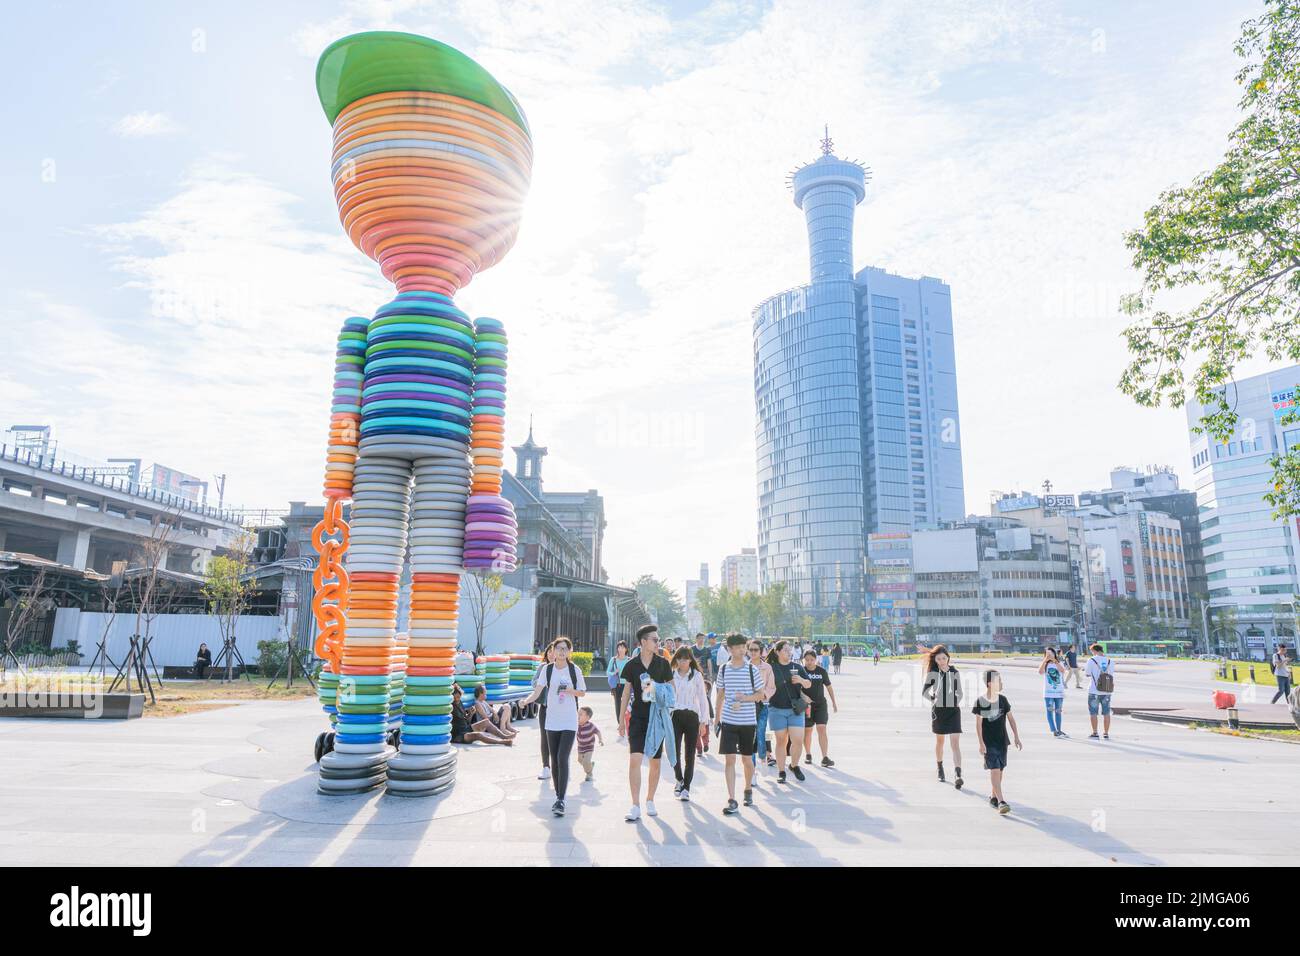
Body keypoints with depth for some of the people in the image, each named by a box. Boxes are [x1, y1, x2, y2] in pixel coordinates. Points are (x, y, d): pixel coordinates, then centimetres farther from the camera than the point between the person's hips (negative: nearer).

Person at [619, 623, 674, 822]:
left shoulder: (662, 664, -1)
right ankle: (635, 806, -6)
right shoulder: (632, 665, -2)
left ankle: (650, 801, 27)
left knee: (655, 762, 9)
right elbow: (626, 693, 5)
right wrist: (621, 719, 6)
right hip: (637, 717, -1)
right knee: (635, 759, -12)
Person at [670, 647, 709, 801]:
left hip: (691, 716, -1)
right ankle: (679, 779, 20)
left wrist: (704, 721, -2)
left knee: (690, 754, 3)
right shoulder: (671, 675, 6)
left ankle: (686, 787, 15)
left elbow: (703, 698, 2)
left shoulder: (696, 675, 1)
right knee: (674, 751, -6)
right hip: (675, 716, 1)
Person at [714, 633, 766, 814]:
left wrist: (745, 697, -19)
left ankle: (748, 789, 37)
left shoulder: (752, 669, -5)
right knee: (729, 759, -6)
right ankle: (732, 801, -3)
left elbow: (761, 694, -1)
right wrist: (716, 717, 13)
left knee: (747, 759, 11)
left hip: (748, 721, -1)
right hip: (728, 721, 1)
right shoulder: (723, 669, 2)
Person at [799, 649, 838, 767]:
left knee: (822, 729, -8)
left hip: (821, 704, 1)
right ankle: (808, 755, 27)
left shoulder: (822, 671, 0)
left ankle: (824, 758, -8)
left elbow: (829, 687, 10)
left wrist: (834, 702, 13)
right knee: (807, 730, 9)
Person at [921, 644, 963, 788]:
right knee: (939, 741, 16)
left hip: (953, 711, 0)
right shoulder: (932, 673, -3)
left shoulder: (955, 673, 0)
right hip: (938, 711, 0)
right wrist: (935, 699, -2)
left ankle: (958, 776, -17)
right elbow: (924, 692, 3)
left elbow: (959, 692, 11)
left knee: (955, 744, -10)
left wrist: (956, 702, -1)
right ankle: (940, 769, 36)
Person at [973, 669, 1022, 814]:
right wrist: (981, 743, -12)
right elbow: (978, 724, -8)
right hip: (989, 743, -4)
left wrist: (1017, 737, 6)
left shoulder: (1003, 699, 1)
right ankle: (1001, 801, -13)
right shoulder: (980, 702, -10)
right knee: (994, 770, -11)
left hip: (1002, 741, 4)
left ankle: (994, 798, 25)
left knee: (1000, 770, 10)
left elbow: (1011, 718, 9)